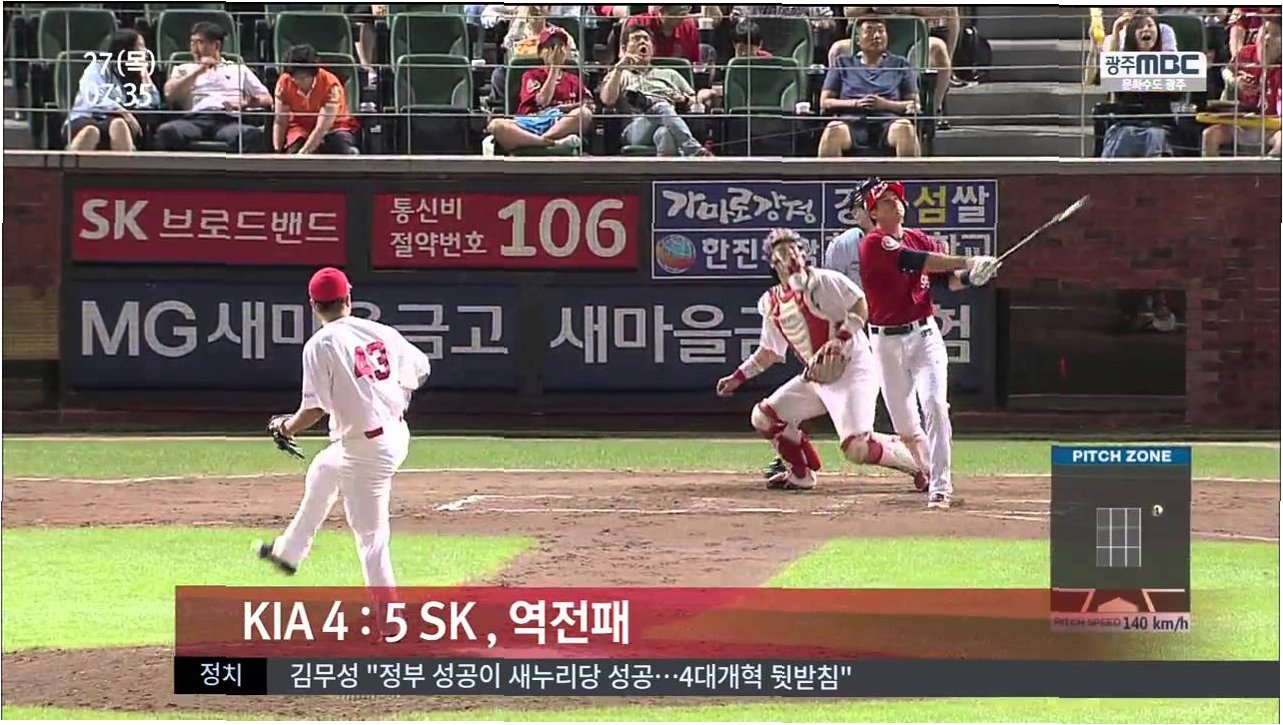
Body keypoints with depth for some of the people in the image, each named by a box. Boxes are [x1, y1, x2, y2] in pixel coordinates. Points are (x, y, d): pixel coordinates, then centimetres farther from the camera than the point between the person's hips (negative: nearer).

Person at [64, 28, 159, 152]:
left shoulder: (135, 76, 23)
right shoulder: (98, 68, 9)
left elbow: (152, 104, 7)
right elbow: (95, 98, -11)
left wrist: (144, 75, 12)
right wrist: (122, 111, -24)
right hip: (86, 118, -3)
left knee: (118, 124, -35)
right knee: (91, 130, -41)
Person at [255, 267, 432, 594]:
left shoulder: (320, 345, -15)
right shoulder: (381, 332, 2)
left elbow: (314, 409, -19)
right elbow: (420, 369, 12)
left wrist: (286, 426, 1)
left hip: (363, 449, -8)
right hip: (396, 435, 8)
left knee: (370, 535, -2)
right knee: (321, 472, 33)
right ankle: (290, 551, 52)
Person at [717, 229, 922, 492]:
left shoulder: (823, 281, -9)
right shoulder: (772, 304, 13)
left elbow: (862, 307, -15)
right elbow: (769, 352, 24)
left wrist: (841, 338, -27)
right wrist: (738, 377, 20)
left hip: (853, 369, -8)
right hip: (814, 378, 8)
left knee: (856, 448, -24)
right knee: (763, 418, 9)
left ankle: (910, 457, 1)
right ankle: (801, 474, 23)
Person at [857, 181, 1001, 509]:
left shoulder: (921, 239, 8)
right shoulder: (873, 244, -10)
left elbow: (949, 279, 4)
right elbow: (915, 261, -24)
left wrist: (970, 277, -20)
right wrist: (967, 261, -29)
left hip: (925, 334, 2)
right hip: (887, 342, -2)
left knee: (935, 406, -16)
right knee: (904, 421, 6)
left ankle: (940, 485, -17)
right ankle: (929, 473, 31)